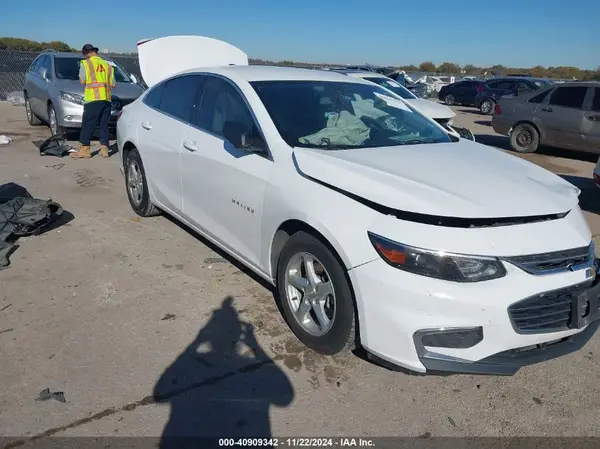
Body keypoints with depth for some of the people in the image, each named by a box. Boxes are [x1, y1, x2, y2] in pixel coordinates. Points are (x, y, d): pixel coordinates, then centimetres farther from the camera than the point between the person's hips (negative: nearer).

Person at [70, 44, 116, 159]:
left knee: (88, 124, 0)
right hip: (106, 99, 5)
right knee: (104, 124, 9)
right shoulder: (107, 65, 16)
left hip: (92, 98, -5)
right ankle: (104, 148, 8)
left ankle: (85, 149, 0)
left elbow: (82, 81, -4)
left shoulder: (86, 63, 2)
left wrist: (89, 82, 17)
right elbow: (113, 85, 13)